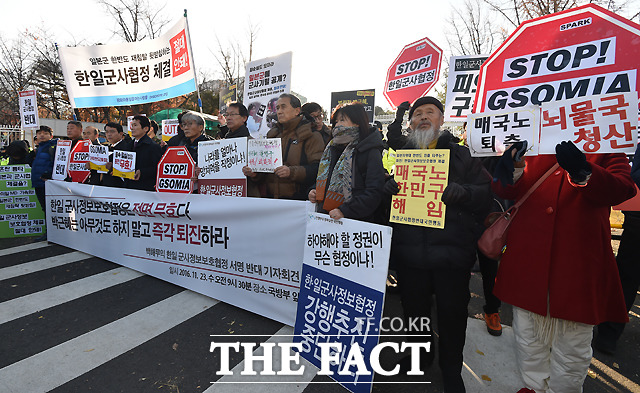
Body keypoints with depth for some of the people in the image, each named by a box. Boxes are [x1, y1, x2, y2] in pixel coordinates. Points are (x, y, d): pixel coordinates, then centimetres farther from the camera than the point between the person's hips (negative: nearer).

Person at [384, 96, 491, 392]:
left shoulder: (461, 155, 7)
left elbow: (485, 193, -1)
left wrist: (462, 191, -21)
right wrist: (388, 188, -8)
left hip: (452, 250, -2)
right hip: (409, 250, 2)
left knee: (452, 312, 9)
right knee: (414, 307, 16)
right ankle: (418, 354, 43)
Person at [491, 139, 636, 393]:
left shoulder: (607, 150, 6)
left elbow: (621, 189, -13)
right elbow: (506, 191, -1)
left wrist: (582, 172, -34)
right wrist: (514, 168, -24)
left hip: (578, 266, -1)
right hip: (529, 260, 2)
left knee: (572, 345, 14)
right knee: (529, 339, 18)